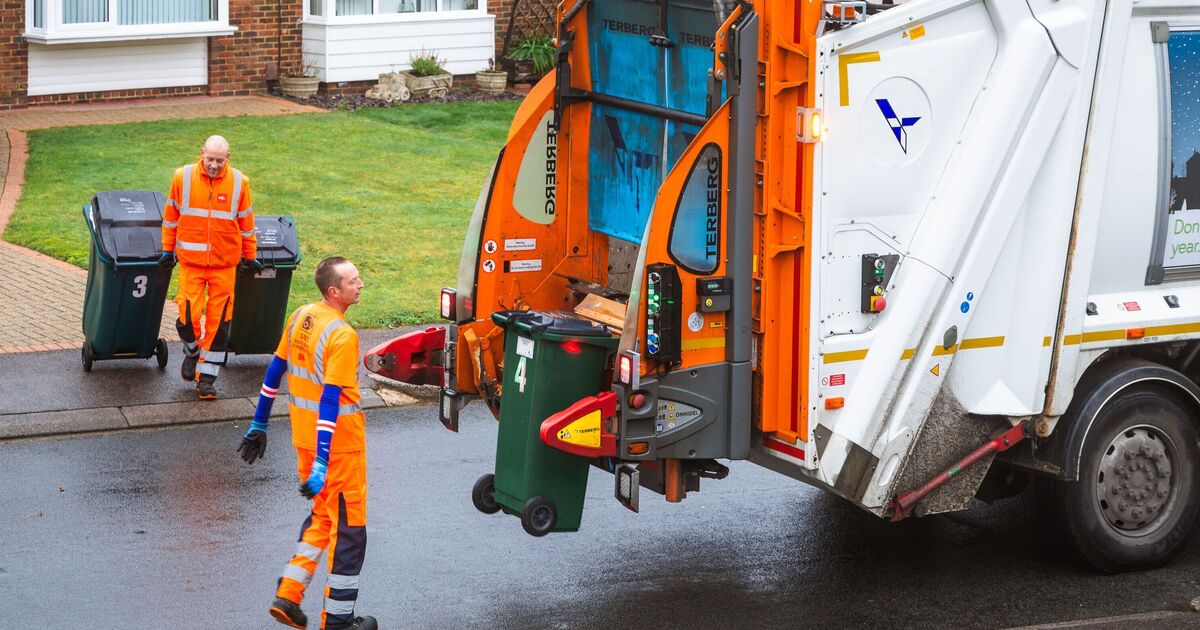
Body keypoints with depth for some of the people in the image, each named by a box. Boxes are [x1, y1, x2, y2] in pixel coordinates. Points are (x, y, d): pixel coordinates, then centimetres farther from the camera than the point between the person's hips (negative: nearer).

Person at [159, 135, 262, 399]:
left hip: (224, 263, 0)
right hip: (190, 260, 0)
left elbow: (246, 221, 7)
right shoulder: (183, 177, -5)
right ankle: (192, 352, 27)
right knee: (189, 315, -6)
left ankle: (207, 375, 12)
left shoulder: (238, 182, -4)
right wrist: (168, 249, 9)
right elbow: (171, 216, 7)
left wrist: (250, 256, 13)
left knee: (218, 319, 2)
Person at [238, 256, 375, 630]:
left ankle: (288, 594, 15)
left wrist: (259, 425, 22)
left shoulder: (300, 317, 4)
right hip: (339, 441, -8)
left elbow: (275, 372, 12)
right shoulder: (342, 336, -21)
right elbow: (330, 400, -26)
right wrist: (321, 465, -27)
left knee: (321, 515, 23)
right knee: (348, 526, 4)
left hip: (304, 437, 8)